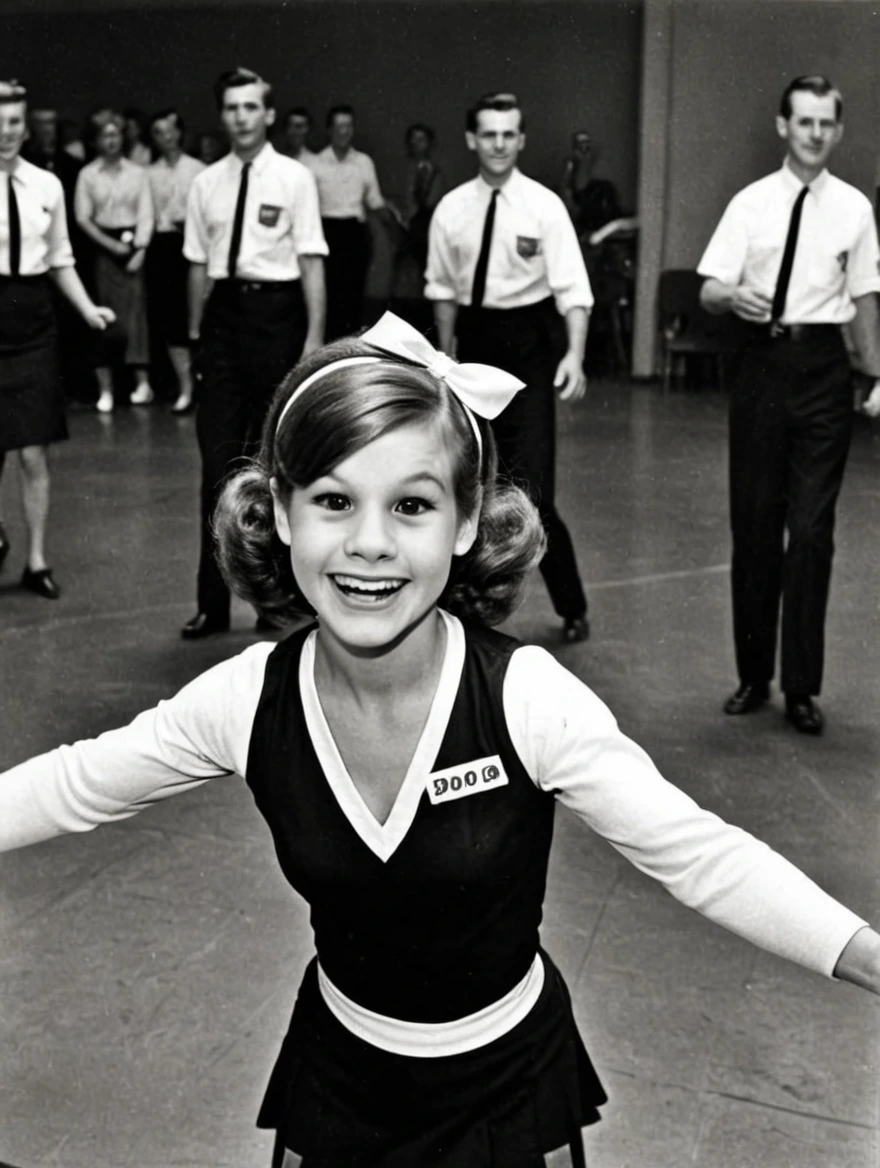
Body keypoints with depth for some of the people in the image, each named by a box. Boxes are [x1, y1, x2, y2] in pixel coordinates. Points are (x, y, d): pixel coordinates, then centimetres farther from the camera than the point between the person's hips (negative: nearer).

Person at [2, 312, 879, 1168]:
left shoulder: (527, 698, -27)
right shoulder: (246, 702, -19)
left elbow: (699, 855, -26)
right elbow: (71, 788, -6)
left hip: (506, 1076, -1)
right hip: (337, 1070, 2)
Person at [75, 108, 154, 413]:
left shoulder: (137, 173, 6)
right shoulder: (88, 175, 4)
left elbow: (146, 215, 2)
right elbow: (83, 217, 1)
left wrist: (140, 250, -9)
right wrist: (111, 245, -9)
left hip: (133, 244, 0)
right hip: (102, 247, 0)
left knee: (135, 310, -6)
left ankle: (142, 382, -4)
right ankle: (105, 386, 2)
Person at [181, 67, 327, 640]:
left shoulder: (294, 178, -3)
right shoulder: (207, 183, 8)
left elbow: (312, 262, -6)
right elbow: (200, 264, 11)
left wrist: (315, 339, -11)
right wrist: (196, 332, 9)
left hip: (276, 312, -3)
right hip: (224, 312, 3)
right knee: (218, 459, 2)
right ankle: (213, 602, 9)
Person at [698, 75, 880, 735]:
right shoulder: (751, 203, 2)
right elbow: (709, 292, -2)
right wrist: (734, 297, -24)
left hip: (823, 366, 0)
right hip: (763, 363, 0)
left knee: (812, 529, 1)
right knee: (754, 524, 7)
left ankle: (802, 686, 13)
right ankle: (754, 674, 22)